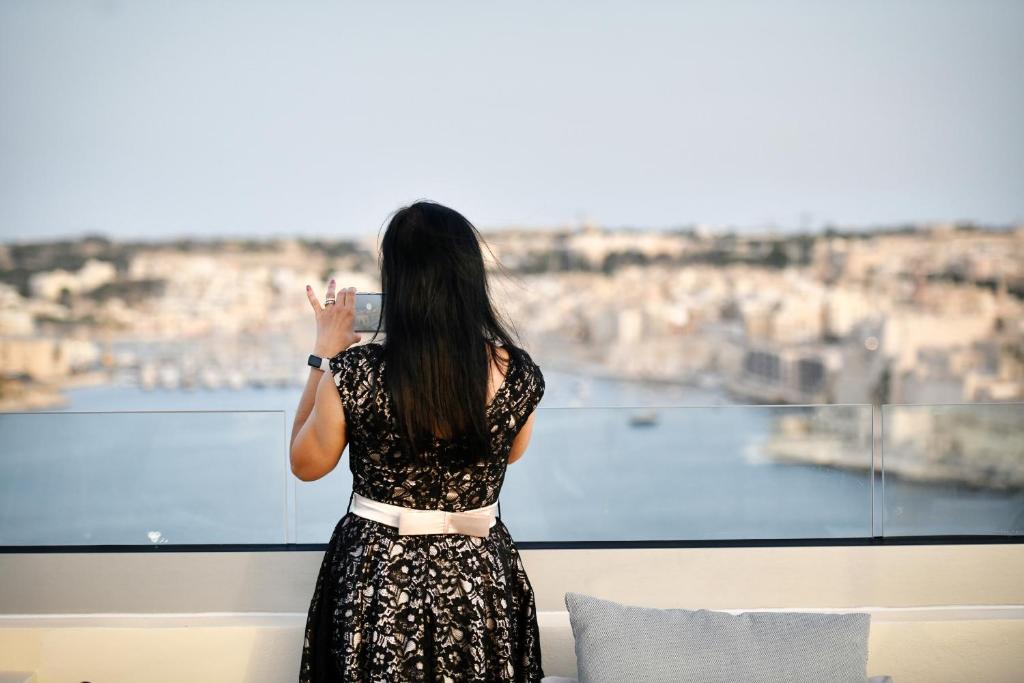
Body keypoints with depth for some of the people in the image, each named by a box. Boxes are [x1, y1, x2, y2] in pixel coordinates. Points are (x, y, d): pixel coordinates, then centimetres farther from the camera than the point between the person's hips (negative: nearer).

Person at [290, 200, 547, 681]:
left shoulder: (355, 375, -20)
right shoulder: (519, 373, -13)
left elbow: (306, 465, -2)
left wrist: (326, 353, 2)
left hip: (378, 581, -2)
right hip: (482, 581, 2)